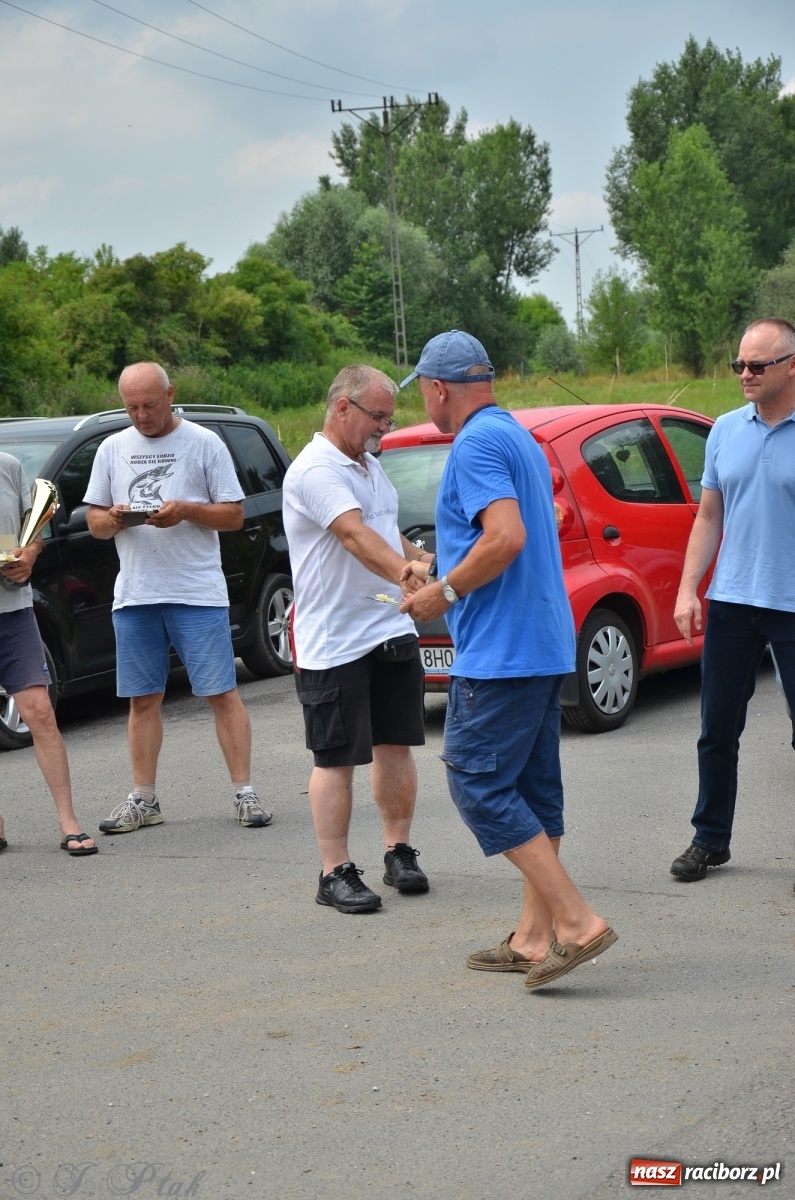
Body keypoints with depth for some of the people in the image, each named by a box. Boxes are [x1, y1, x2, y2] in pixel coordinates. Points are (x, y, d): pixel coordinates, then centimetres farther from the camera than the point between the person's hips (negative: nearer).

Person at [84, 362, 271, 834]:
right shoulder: (113, 449, 12)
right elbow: (94, 522, 14)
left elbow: (234, 515, 0)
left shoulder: (204, 443, 1)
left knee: (222, 693, -3)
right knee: (143, 699, 8)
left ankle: (245, 792, 2)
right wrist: (113, 519, -9)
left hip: (198, 593, -3)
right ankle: (144, 799, 16)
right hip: (134, 595, 4)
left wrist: (187, 510, -16)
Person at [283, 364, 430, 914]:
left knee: (396, 746, 11)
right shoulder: (316, 470, -14)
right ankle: (336, 873, 6)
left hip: (392, 631, 8)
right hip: (333, 642, -8)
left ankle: (400, 852, 23)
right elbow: (355, 536, -30)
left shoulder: (370, 465, 16)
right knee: (336, 760, -1)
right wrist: (409, 578, -43)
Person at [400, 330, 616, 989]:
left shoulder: (476, 445, -13)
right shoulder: (519, 438, 19)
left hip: (500, 650, -10)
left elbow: (506, 538, -26)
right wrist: (439, 572, 28)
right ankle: (535, 937, 15)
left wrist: (443, 594, -15)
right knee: (531, 787, 11)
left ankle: (576, 920, -11)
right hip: (545, 644, 10)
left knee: (479, 784, -7)